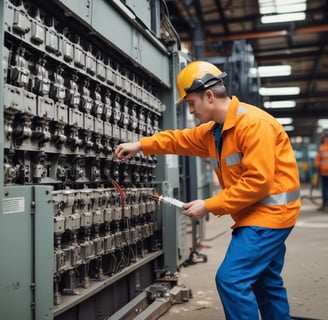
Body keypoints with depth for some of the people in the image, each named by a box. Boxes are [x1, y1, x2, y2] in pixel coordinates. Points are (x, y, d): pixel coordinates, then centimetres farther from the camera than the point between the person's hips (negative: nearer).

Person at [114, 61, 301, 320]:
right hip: (256, 213, 10)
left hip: (269, 212, -10)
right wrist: (141, 145, 7)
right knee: (266, 283, 18)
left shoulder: (253, 124, -22)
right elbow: (181, 139, 18)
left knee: (231, 279, -14)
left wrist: (209, 206, -21)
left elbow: (258, 181, -26)